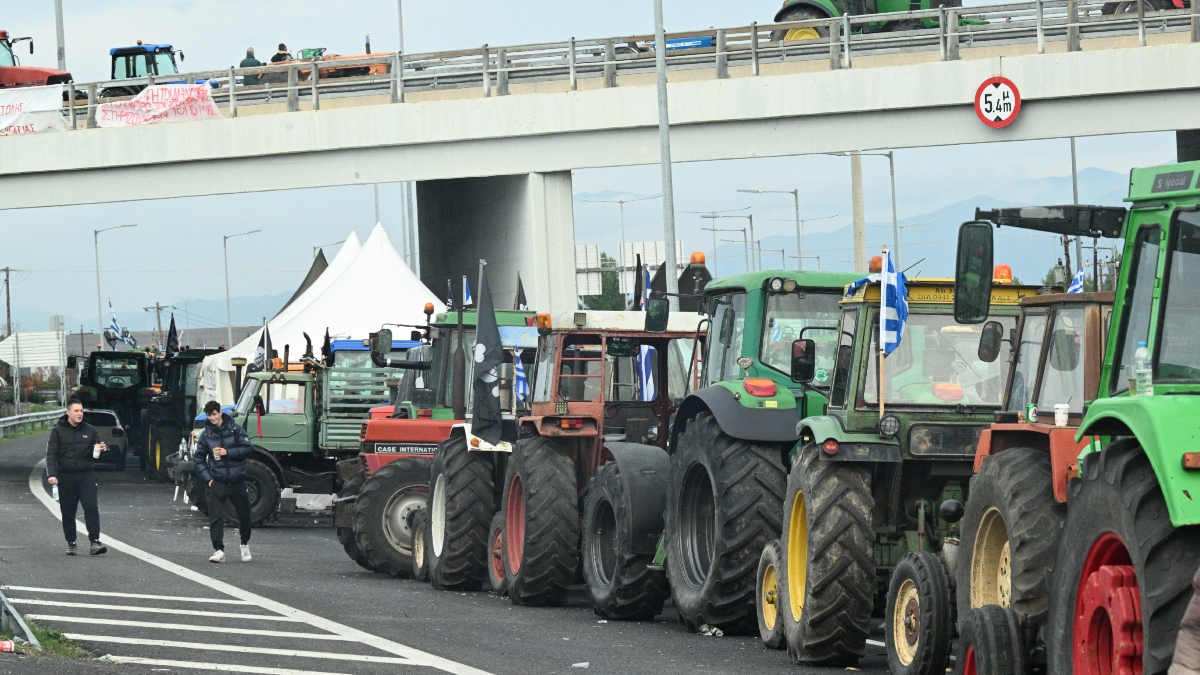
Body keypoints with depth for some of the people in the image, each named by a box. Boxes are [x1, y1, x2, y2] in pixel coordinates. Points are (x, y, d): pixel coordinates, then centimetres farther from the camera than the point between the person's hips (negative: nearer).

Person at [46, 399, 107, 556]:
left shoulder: (89, 430, 10)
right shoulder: (58, 431, 4)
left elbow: (99, 446, 15)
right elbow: (51, 454, 1)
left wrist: (103, 448, -11)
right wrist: (51, 474, -11)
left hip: (86, 474, 0)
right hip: (66, 476, 0)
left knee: (91, 508, -11)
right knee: (68, 511, 4)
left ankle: (95, 542, -15)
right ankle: (71, 543, 14)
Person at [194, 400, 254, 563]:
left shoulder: (234, 429, -1)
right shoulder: (205, 435, 3)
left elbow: (248, 449, -4)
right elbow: (199, 460, 9)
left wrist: (228, 452, -15)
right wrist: (208, 478, -2)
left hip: (237, 480, 0)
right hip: (217, 481, 0)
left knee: (244, 515, 9)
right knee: (215, 517, -10)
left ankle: (245, 545, 32)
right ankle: (218, 550, -9)